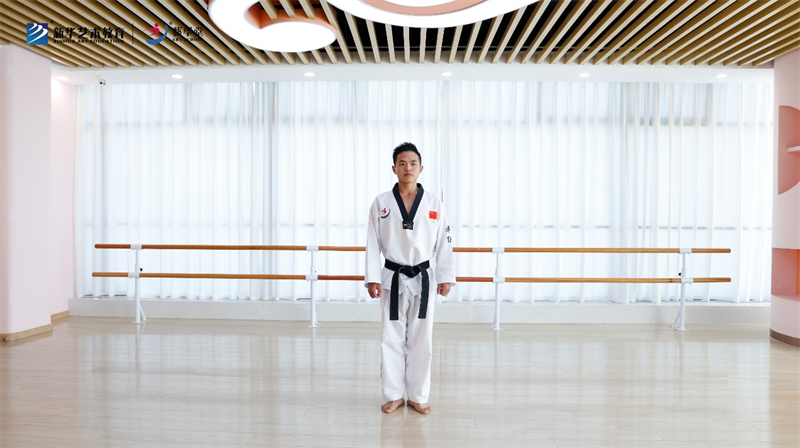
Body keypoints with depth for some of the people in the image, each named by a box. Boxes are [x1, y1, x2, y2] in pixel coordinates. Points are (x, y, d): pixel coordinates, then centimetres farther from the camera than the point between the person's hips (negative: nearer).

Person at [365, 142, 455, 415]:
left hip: (423, 279, 0)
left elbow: (444, 244, 2)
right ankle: (394, 395, 23)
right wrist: (372, 278, -6)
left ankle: (418, 396, 23)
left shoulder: (434, 204, 1)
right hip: (393, 279, 0)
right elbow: (373, 243, -1)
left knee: (421, 340, 8)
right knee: (392, 339, 7)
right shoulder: (381, 203, 0)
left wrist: (445, 278, -3)